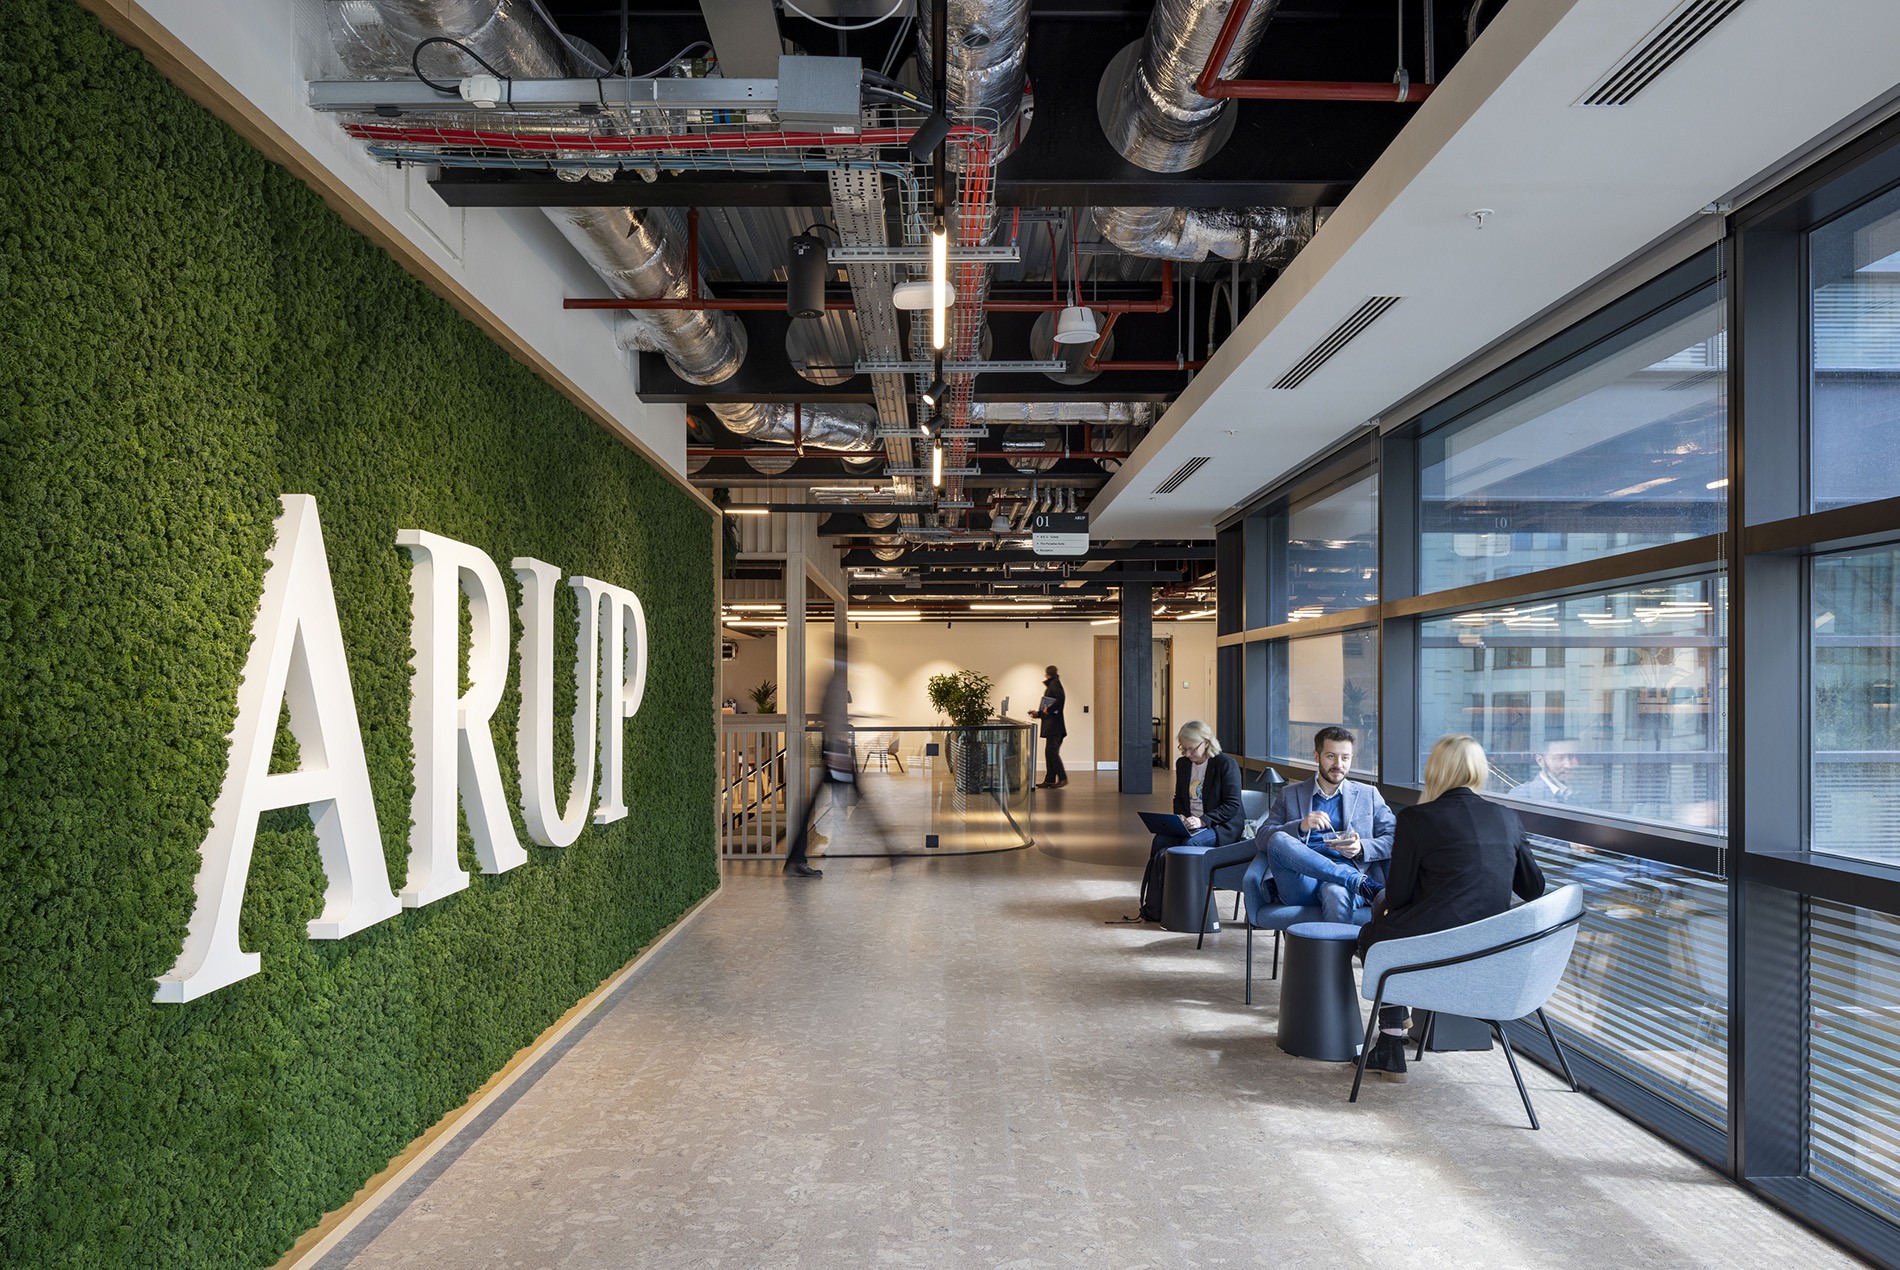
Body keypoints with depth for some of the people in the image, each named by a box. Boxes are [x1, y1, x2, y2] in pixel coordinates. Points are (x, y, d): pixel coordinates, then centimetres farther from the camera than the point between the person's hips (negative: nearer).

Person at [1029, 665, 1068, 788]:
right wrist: (1038, 713, 21)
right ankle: (1049, 780, 10)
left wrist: (1049, 710, -20)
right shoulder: (1051, 685, 22)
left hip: (1054, 726, -10)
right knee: (1049, 752, 8)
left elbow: (1061, 698, -25)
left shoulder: (1054, 683, -6)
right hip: (1052, 726, 10)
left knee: (1051, 751, -11)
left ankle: (1062, 778, -10)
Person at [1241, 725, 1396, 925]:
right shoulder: (1290, 794, 22)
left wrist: (1361, 848, -8)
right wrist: (1300, 826, -9)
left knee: (1336, 893, -40)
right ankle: (1359, 881, -32)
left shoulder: (1368, 795, 23)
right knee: (1278, 840, -33)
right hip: (1300, 882, 1)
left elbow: (1393, 839, 12)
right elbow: (1262, 836, 8)